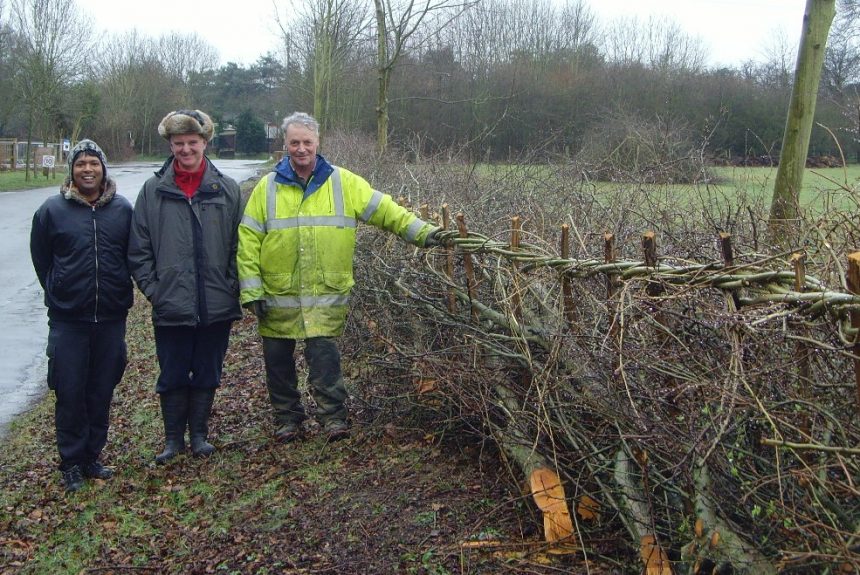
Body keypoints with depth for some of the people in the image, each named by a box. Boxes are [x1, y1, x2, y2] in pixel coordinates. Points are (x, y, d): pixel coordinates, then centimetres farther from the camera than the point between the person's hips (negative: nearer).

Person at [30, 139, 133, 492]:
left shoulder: (123, 209, 2)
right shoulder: (53, 209, -2)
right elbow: (41, 258, 8)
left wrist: (119, 293, 10)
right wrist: (59, 294, 10)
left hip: (111, 319, 2)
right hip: (68, 320, -2)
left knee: (102, 392, 10)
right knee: (70, 393, 2)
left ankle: (92, 456, 25)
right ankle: (71, 463, 16)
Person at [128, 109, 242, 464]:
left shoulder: (227, 189, 1)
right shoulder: (153, 190, 0)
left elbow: (238, 245, 4)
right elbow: (139, 249, 3)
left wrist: (233, 289, -2)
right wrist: (152, 289, -4)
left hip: (216, 306, 1)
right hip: (171, 307, 0)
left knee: (207, 375, 13)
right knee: (172, 377, 10)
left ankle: (199, 434, 30)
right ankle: (173, 438, 27)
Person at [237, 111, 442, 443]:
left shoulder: (343, 182, 2)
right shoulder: (267, 187, 3)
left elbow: (385, 210, 1)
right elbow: (248, 241, 1)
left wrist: (423, 232, -9)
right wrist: (251, 291, -4)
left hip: (325, 293, -2)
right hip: (277, 293, 2)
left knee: (323, 352, -9)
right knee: (278, 358, 9)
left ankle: (333, 416, 5)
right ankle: (287, 417, 25)